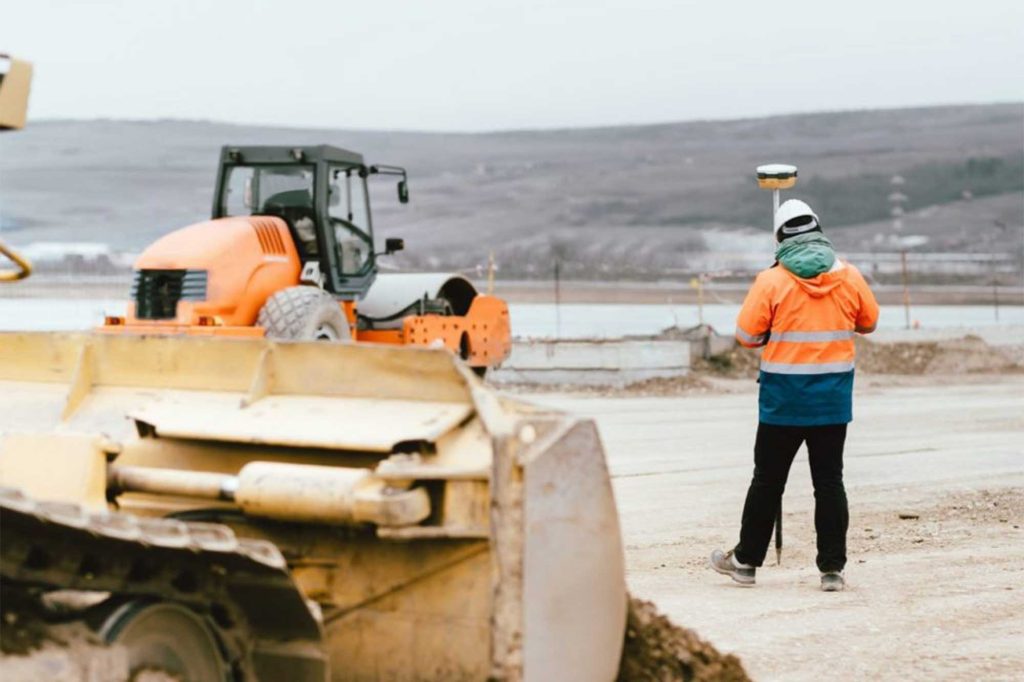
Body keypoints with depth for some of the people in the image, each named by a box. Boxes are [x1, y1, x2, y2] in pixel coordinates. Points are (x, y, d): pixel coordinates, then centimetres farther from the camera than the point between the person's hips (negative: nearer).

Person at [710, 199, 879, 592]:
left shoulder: (772, 281, -9)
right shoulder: (849, 277, 0)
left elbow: (746, 335, -6)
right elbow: (869, 323, 14)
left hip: (784, 397, -2)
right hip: (833, 397, 2)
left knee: (768, 480, 9)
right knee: (829, 481, 6)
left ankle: (746, 560, 18)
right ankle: (832, 568, 5)